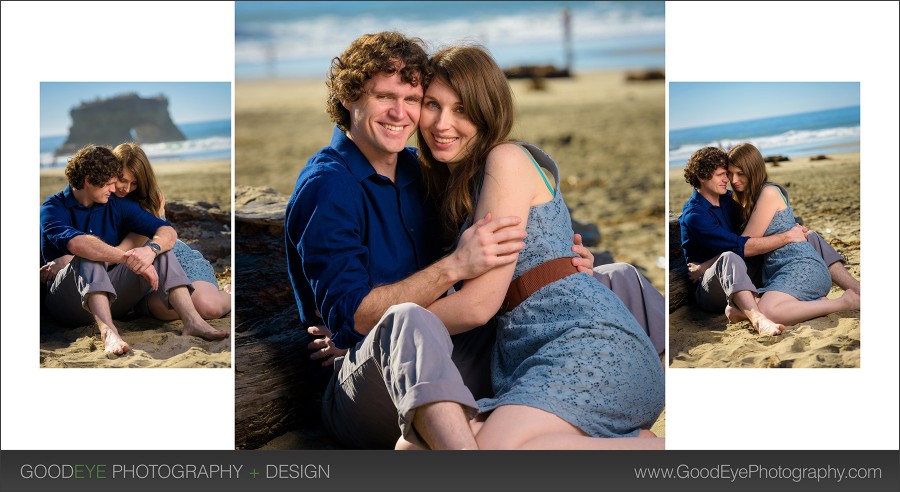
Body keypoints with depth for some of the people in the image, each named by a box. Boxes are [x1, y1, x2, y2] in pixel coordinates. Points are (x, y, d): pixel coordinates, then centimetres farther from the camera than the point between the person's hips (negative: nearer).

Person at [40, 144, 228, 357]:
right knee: (89, 254, -32)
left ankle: (192, 321, -29)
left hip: (110, 296, 5)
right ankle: (107, 331, -53)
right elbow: (76, 243, -31)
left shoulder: (118, 205, 7)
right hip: (66, 301, -5)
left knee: (159, 246, -11)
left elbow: (168, 231, -5)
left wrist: (151, 250, -29)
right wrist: (129, 259, -41)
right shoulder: (53, 208, -7)